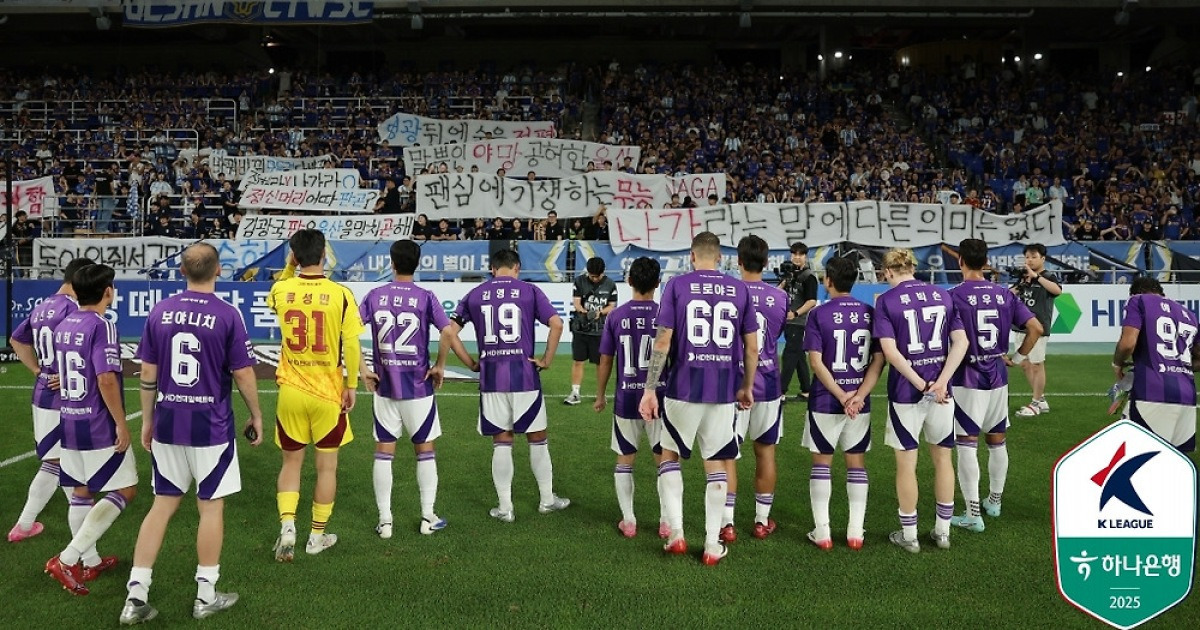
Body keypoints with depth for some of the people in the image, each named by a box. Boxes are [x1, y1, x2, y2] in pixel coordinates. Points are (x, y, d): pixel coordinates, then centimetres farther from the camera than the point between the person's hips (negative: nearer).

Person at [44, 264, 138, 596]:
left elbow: (59, 376, 19)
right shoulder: (102, 326, -17)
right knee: (125, 491, 0)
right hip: (100, 426, -9)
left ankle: (90, 562, 28)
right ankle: (67, 560, -5)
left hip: (69, 422, 9)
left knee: (81, 493, 16)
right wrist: (121, 423, -17)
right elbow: (106, 380, -23)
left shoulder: (63, 326, 9)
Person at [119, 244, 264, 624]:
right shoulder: (227, 314, -11)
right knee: (211, 507, 8)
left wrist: (147, 420, 16)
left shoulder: (160, 312, 2)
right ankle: (206, 596, 18)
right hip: (211, 426, -4)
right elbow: (243, 375, -8)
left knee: (162, 505, 14)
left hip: (168, 423, 4)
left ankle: (136, 596, 15)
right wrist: (256, 415, 6)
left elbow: (147, 372, 6)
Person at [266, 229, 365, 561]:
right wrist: (351, 385, 0)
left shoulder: (281, 290, -5)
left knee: (291, 462, 17)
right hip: (328, 392, -2)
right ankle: (317, 536, 22)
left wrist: (288, 267, 13)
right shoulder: (340, 294, -12)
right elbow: (352, 345, -11)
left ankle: (287, 525, 0)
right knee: (327, 465, 12)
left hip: (291, 391, 2)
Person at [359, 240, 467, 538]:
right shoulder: (426, 297, -7)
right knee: (424, 450, 10)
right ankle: (428, 516, 16)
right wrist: (440, 366, -4)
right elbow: (449, 332, -17)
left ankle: (384, 520, 13)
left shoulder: (375, 296, 0)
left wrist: (362, 369, -1)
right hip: (418, 386, -2)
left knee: (384, 452, 9)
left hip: (384, 387, 2)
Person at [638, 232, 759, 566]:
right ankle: (712, 544, 16)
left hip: (684, 388, -2)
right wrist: (747, 387, 19)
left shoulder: (677, 285, -3)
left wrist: (649, 389, -3)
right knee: (716, 464, 12)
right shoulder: (740, 290, 5)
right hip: (724, 392, 2)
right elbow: (752, 347, 7)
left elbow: (663, 341, -7)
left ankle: (676, 532, 11)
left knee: (669, 454, 17)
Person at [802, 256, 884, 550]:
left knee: (822, 462, 9)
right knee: (856, 463, 12)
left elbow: (816, 362, -13)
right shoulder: (870, 313, 2)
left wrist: (840, 395, -12)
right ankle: (855, 532, 15)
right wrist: (859, 395, -10)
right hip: (860, 403, 3)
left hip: (824, 402, -2)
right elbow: (879, 360, -4)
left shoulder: (818, 314, -7)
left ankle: (822, 532, 11)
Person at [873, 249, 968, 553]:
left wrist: (920, 385, -12)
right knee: (942, 458, 17)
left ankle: (909, 536, 19)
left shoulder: (886, 301, -6)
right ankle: (942, 531, 27)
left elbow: (890, 351, -15)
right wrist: (940, 382, -10)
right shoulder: (943, 295, 6)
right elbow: (961, 342, -2)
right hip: (941, 390, 4)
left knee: (906, 464, 8)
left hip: (905, 392, -3)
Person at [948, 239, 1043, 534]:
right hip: (997, 378, 5)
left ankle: (972, 514, 1)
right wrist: (1018, 358, 12)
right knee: (997, 442, 18)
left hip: (966, 380, -5)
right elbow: (1035, 328, 3)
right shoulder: (1005, 294, 4)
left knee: (967, 445, -1)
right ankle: (995, 500, 34)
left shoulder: (954, 296, -11)